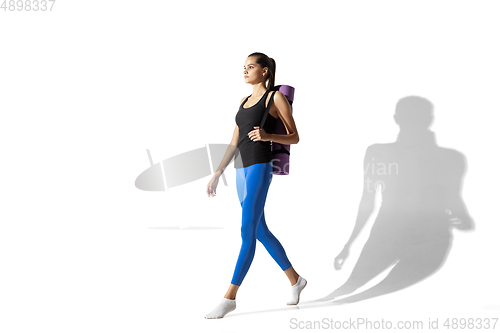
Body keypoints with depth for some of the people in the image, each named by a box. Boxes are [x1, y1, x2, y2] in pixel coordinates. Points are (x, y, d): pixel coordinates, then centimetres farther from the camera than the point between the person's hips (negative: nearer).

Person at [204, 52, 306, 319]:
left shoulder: (276, 98, -2)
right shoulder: (244, 101, 19)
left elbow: (294, 138, -1)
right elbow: (234, 143, 18)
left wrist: (267, 135, -19)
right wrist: (217, 174, 12)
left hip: (259, 168, -9)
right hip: (242, 171, 9)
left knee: (247, 233, -10)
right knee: (260, 231, 13)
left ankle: (229, 297, -8)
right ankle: (295, 279, 28)